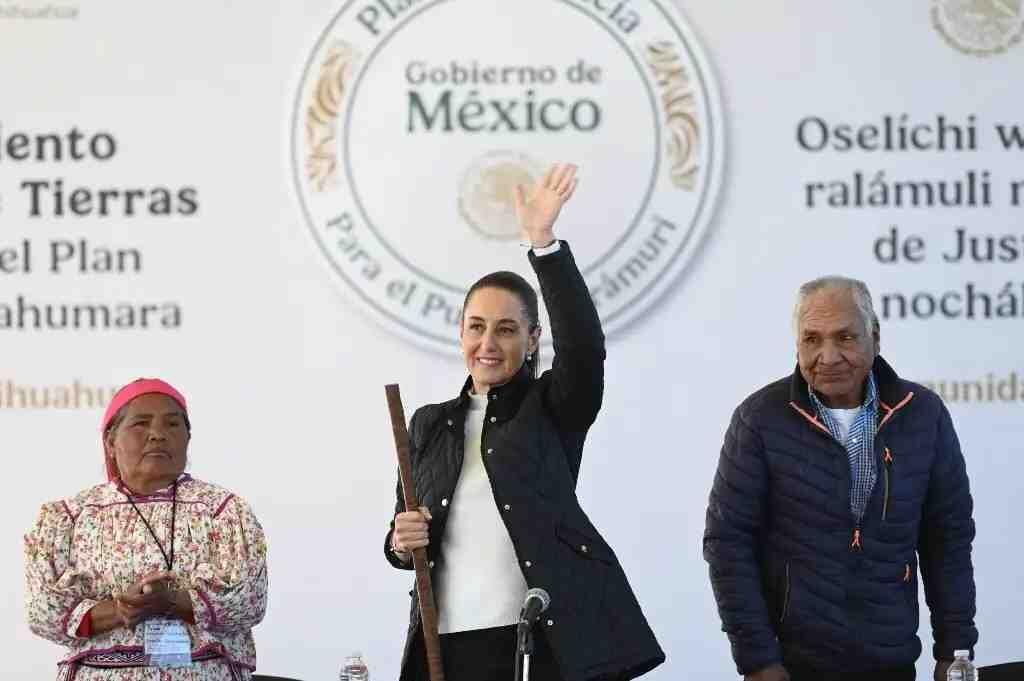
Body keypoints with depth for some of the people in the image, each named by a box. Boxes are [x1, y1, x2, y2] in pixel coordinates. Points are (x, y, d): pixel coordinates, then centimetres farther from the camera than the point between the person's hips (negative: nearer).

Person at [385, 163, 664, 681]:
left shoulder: (554, 409, 5)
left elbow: (584, 346, -16)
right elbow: (403, 542, 19)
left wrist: (543, 242, -24)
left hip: (554, 637, -3)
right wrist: (403, 542, -5)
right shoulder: (429, 425, 15)